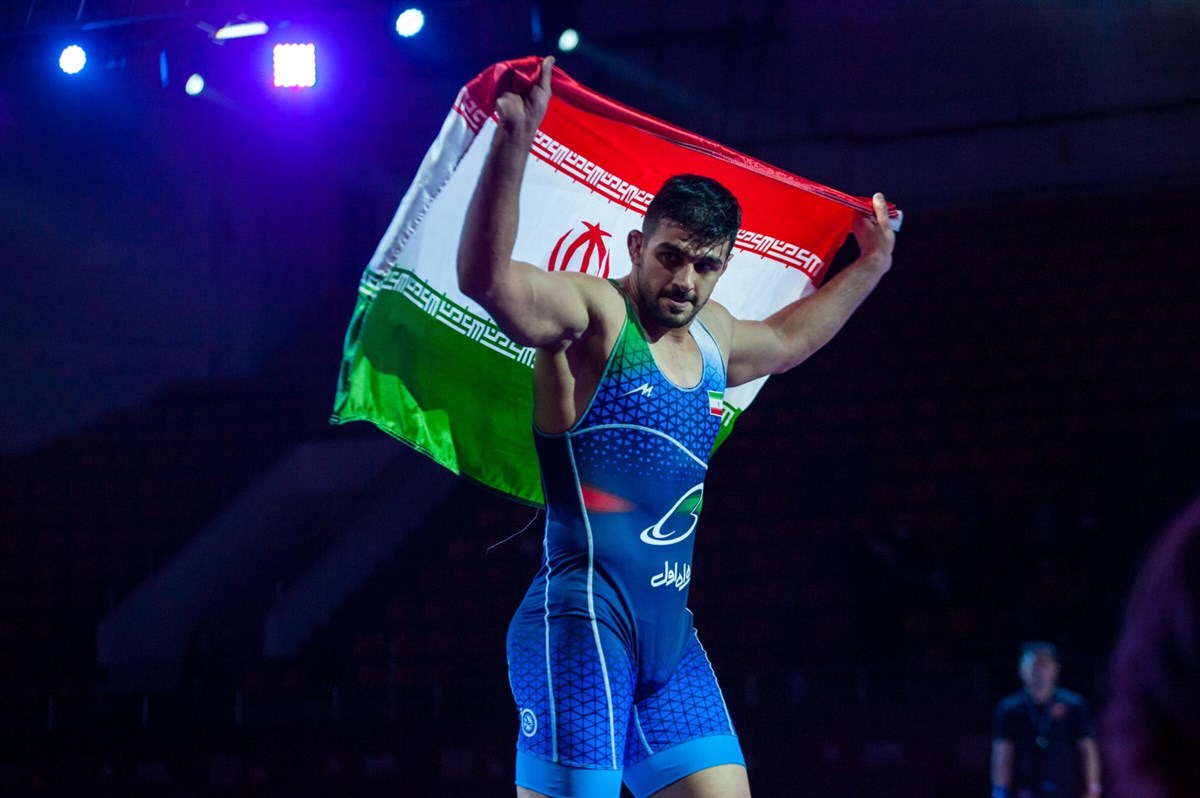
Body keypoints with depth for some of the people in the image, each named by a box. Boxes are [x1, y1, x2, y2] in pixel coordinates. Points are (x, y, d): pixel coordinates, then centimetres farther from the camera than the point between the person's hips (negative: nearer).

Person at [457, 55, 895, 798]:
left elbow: (782, 337, 43)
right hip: (584, 621, -8)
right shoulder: (592, 314, -6)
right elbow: (487, 278, -26)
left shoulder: (710, 337, 19)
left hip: (670, 636, 9)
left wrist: (869, 266, 44)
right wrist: (514, 138, -35)